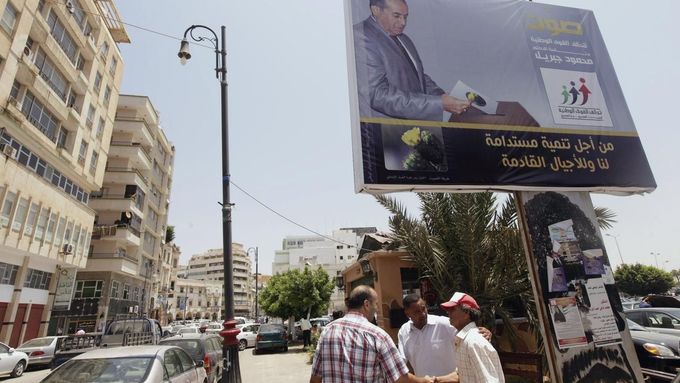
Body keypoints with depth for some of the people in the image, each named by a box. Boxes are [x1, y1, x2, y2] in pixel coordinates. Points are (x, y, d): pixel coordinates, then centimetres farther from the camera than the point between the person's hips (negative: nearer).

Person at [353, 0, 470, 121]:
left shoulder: (403, 39, 16)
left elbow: (420, 77, 21)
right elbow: (379, 95, -21)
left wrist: (442, 96, -1)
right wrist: (439, 103, -22)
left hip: (414, 123, 8)